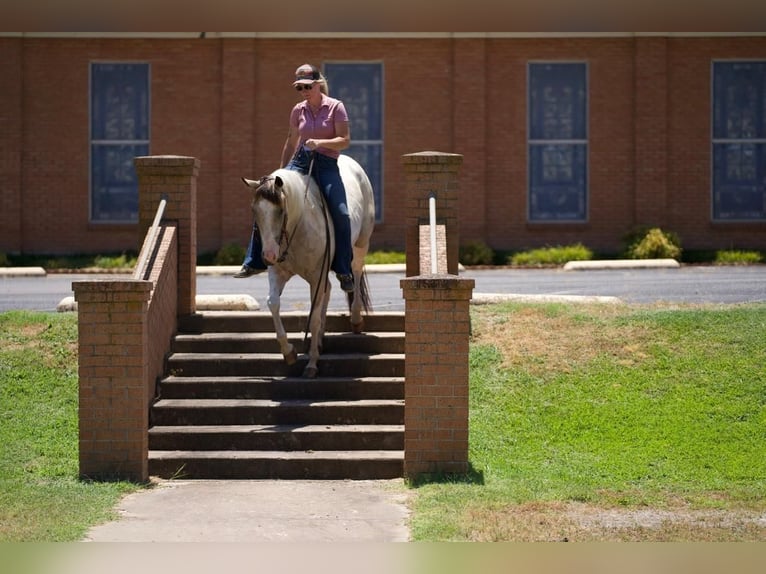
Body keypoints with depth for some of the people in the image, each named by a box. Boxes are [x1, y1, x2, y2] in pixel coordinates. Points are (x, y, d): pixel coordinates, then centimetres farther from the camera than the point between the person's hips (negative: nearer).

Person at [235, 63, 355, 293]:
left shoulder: (335, 107, -1)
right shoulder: (298, 110, 11)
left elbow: (345, 140, -7)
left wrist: (319, 142, -21)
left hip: (326, 165, -4)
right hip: (300, 162, 4)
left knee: (340, 214, -20)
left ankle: (343, 271, -5)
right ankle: (255, 261, -2)